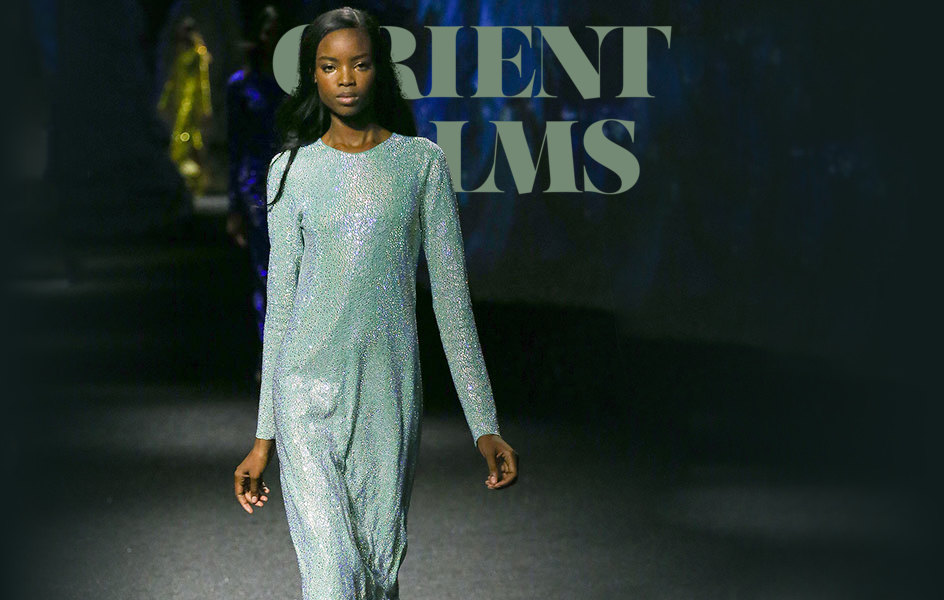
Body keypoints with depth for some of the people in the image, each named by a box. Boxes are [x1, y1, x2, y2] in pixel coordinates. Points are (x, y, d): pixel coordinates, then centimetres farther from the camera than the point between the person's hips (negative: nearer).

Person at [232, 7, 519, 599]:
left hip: (389, 395, 1)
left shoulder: (422, 162, 5)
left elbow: (451, 293, 5)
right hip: (308, 394, -1)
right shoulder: (292, 169, 6)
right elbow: (281, 303, 10)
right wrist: (265, 437, 8)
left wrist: (486, 424, 1)